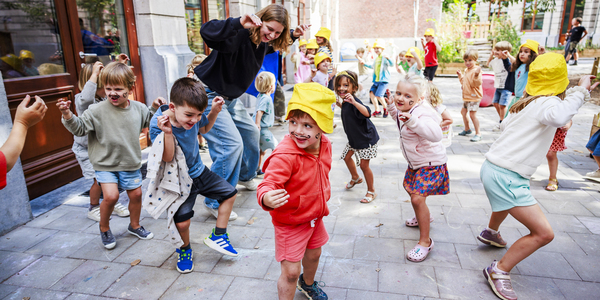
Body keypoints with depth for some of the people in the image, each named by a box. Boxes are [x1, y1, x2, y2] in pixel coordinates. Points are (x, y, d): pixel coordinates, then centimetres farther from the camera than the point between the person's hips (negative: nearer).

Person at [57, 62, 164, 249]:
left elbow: (148, 122, 17)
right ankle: (104, 227, 15)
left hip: (130, 163, 4)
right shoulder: (97, 111, -14)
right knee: (111, 196, -15)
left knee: (136, 194, 11)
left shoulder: (138, 108, -2)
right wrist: (67, 116, -27)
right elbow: (79, 128, -11)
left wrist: (154, 109, 3)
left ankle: (134, 226, 37)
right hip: (105, 164, -4)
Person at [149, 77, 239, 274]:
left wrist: (215, 112, -5)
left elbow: (204, 129, 12)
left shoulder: (192, 114, -12)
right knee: (182, 221, -14)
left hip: (200, 171, 6)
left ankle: (218, 236, 24)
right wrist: (167, 133, -41)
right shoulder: (158, 123, -25)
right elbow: (167, 158, -26)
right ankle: (185, 249, 21)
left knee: (230, 193, 9)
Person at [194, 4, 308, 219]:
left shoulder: (263, 41, 0)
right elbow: (207, 32, -45)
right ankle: (215, 203, -4)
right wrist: (239, 23, -58)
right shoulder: (240, 34, -28)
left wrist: (293, 36, 11)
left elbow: (270, 48, 25)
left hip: (231, 98, 10)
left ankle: (245, 177, 47)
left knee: (251, 133, 20)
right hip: (209, 95, -10)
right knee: (231, 144, -19)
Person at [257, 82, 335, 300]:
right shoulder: (285, 155, -34)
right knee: (291, 271, -1)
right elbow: (269, 183, -40)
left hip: (315, 215, 8)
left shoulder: (325, 145, -9)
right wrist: (266, 198, -62)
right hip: (290, 221, -7)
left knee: (313, 254, 29)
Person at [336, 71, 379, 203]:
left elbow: (367, 113, -49)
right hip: (354, 137, 9)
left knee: (363, 164, -4)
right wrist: (340, 104, 11)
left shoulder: (354, 102, -28)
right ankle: (355, 178, 47)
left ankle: (371, 191, 16)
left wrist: (354, 102, -58)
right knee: (346, 156, 20)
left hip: (366, 138, -9)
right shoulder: (345, 102, -1)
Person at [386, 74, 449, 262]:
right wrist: (392, 109, 7)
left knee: (417, 198, -20)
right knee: (409, 186, 28)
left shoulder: (421, 113, -31)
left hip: (431, 163, -10)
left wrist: (412, 121, -59)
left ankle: (425, 241, -3)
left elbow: (435, 134, -49)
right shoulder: (405, 110, -1)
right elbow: (401, 121, 24)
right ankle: (424, 217, 54)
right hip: (415, 162, 10)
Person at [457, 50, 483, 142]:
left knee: (472, 114, -13)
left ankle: (478, 133, -4)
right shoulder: (466, 70, 13)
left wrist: (476, 75, -39)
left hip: (474, 96, -10)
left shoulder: (476, 70, -15)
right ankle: (467, 129, 38)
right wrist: (460, 75, 17)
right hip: (466, 96, 10)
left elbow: (477, 83, -25)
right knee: (463, 112, 19)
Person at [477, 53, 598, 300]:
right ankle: (499, 271, 4)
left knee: (509, 200, 42)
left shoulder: (526, 101, 10)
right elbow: (559, 117, -40)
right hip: (506, 176, -10)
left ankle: (491, 233, 65)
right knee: (544, 233, -6)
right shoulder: (547, 102, -15)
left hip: (493, 167, 10)